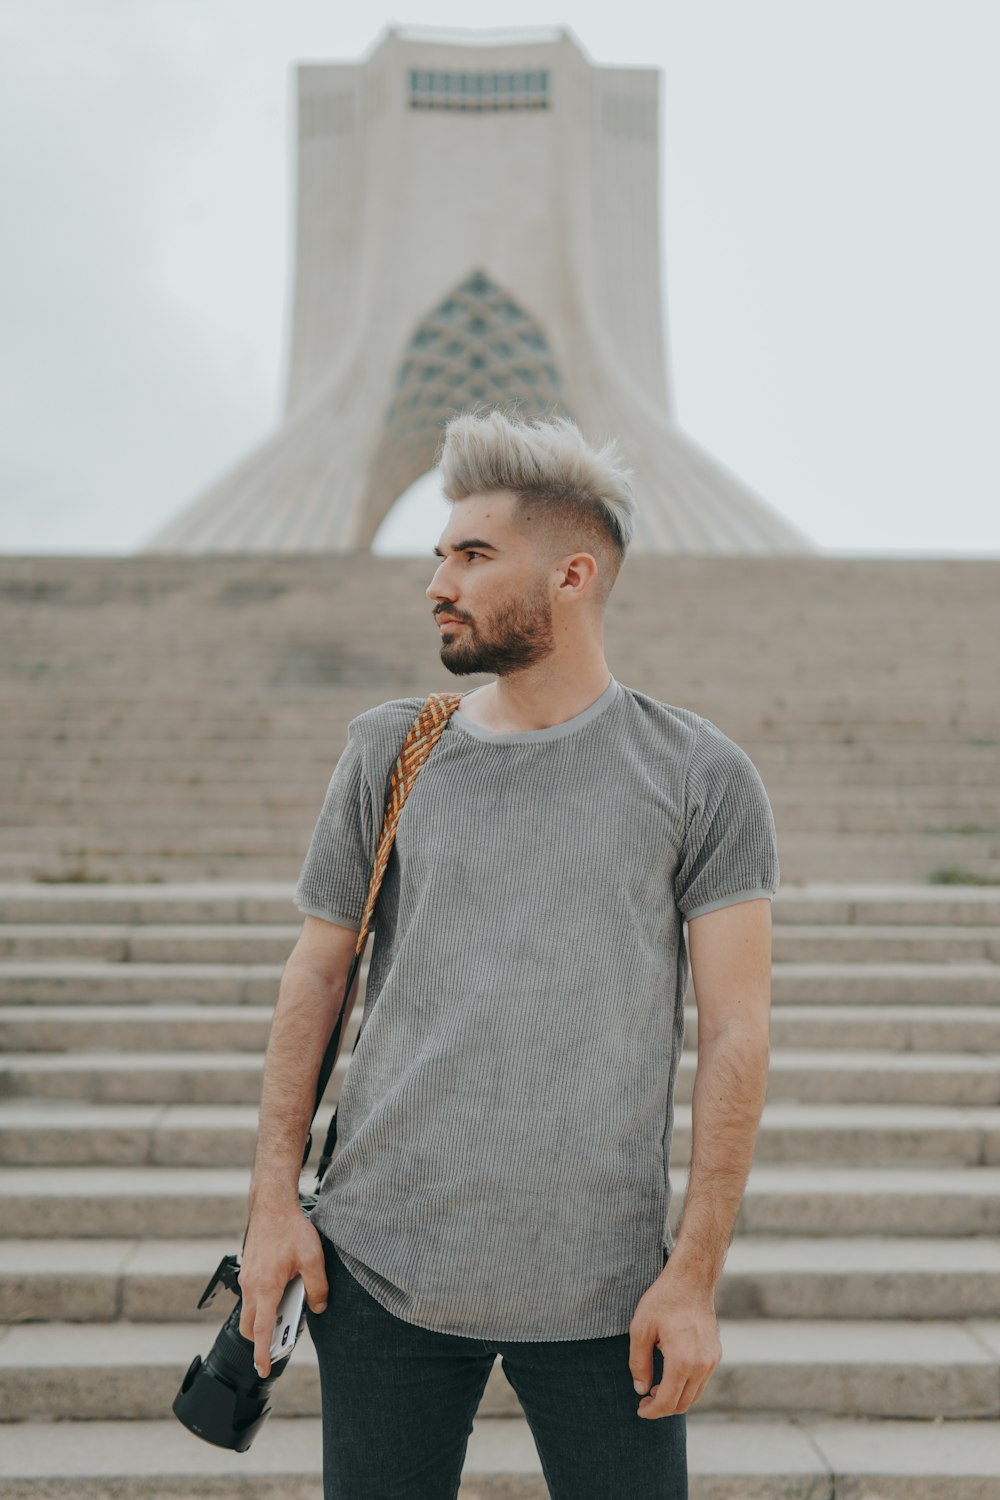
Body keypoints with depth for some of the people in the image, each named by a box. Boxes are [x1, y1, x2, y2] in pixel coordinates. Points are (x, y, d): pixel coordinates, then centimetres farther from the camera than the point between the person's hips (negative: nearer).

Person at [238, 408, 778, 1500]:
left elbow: (735, 1030, -4)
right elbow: (316, 972, 7)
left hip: (603, 1292, -2)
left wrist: (695, 1276, -8)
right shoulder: (389, 752, 4)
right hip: (381, 1267, 2)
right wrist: (273, 1201, 1)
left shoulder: (701, 778, -3)